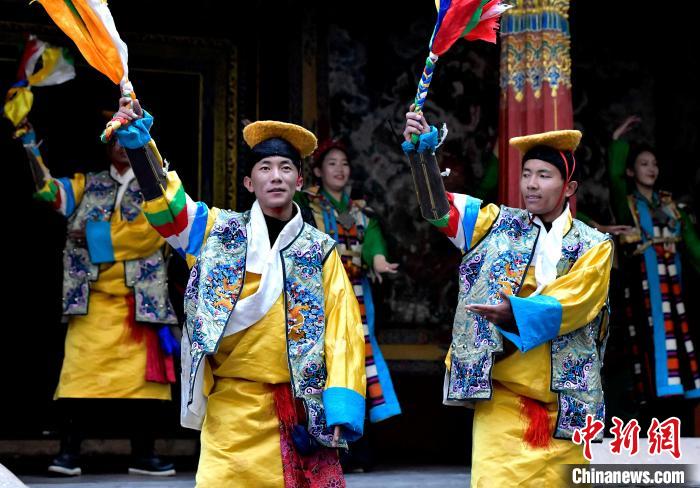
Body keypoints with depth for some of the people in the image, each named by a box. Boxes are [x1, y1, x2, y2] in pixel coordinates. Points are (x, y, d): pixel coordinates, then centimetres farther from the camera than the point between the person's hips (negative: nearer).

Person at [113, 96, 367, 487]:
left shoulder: (321, 251, 6)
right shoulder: (220, 231, 7)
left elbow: (343, 330, 1)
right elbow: (165, 203, -6)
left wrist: (342, 406, -9)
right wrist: (139, 144, -22)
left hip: (301, 406, 0)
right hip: (232, 405, 0)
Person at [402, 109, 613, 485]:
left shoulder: (594, 246, 3)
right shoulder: (498, 224, 8)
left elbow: (569, 307, -11)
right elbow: (439, 210, -3)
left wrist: (513, 312, -29)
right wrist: (422, 153, -19)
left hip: (565, 403, 1)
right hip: (501, 394, 0)